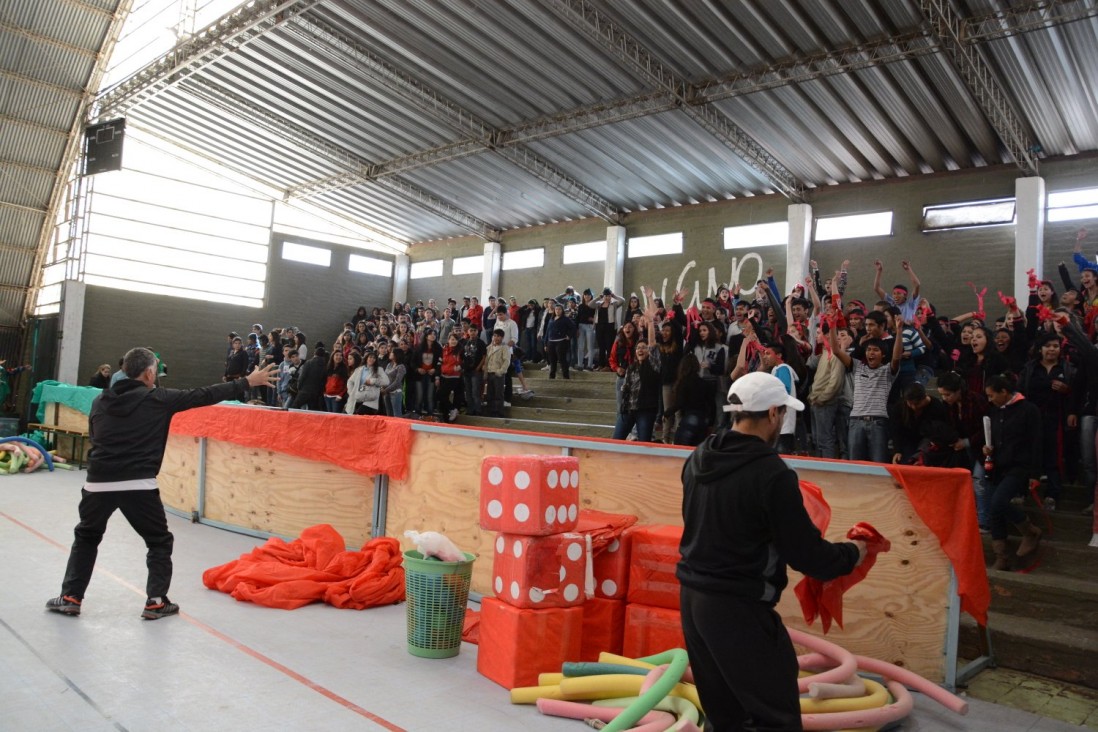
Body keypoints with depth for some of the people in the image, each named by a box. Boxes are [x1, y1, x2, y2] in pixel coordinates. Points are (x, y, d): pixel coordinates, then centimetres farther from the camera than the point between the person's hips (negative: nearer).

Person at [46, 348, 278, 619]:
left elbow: (94, 436, 24)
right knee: (160, 542, 15)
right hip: (139, 486, -4)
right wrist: (248, 382, 5)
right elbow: (204, 396, 0)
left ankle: (70, 598, 26)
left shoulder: (100, 401, 11)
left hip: (99, 482, 4)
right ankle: (156, 602, 12)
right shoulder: (158, 399, -1)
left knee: (86, 538, 28)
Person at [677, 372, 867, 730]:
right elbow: (806, 554, -14)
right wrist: (851, 554, 6)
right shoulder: (771, 472, -20)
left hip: (692, 595, 8)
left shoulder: (699, 457, 3)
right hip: (738, 606, -8)